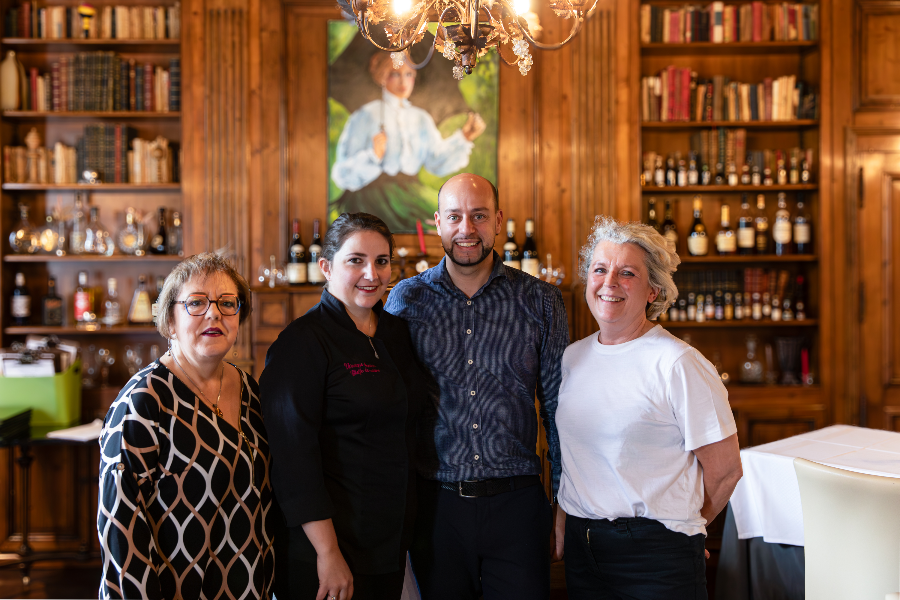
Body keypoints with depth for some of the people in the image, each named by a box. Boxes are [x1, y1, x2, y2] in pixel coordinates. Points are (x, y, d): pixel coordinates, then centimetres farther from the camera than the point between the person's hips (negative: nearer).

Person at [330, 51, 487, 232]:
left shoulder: (421, 119, 17)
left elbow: (438, 160, 3)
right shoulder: (367, 116, 1)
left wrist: (464, 137, -8)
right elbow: (343, 173, -5)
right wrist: (373, 156, -21)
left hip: (410, 194, 5)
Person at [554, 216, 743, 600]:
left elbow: (725, 469, -10)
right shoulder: (572, 358, 7)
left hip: (657, 556, -5)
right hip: (581, 546, 5)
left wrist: (681, 525, 3)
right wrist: (562, 519, 8)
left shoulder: (678, 364, -13)